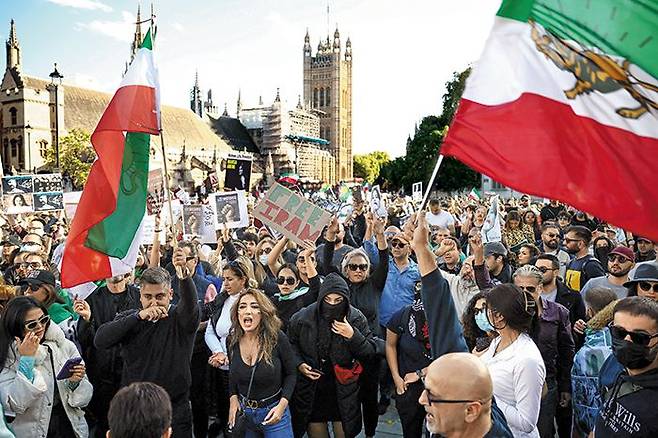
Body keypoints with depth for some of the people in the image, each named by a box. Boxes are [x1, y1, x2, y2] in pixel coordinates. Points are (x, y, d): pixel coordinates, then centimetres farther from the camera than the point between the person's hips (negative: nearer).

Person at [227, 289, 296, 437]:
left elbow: (291, 373, -6)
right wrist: (233, 397, -3)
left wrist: (282, 404, -16)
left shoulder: (278, 338, -18)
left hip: (274, 412, -4)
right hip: (243, 413, 4)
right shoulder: (233, 341, -6)